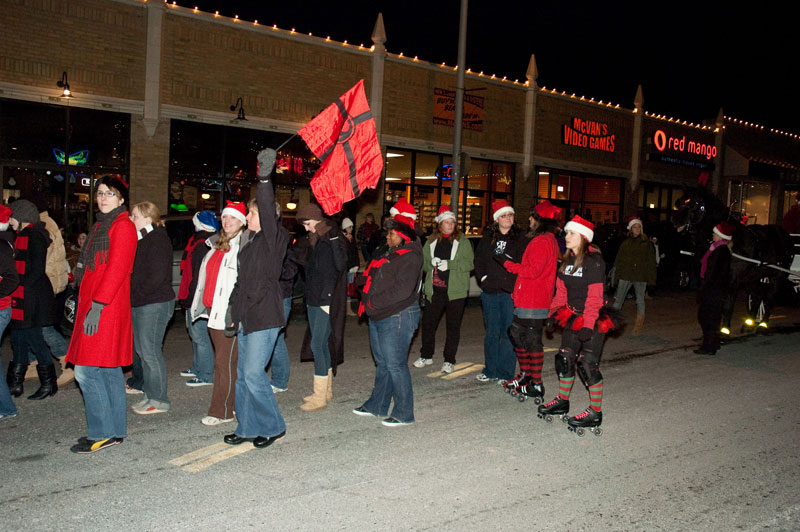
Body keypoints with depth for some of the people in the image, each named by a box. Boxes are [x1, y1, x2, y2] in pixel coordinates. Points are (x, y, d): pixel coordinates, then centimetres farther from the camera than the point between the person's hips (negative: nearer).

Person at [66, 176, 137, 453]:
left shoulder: (123, 226, -9)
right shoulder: (101, 225, 20)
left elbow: (117, 269, -18)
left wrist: (97, 305, -22)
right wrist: (81, 301, 17)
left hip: (106, 308, -9)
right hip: (92, 304, 9)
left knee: (87, 370, -9)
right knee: (109, 370, 11)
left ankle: (103, 433, -1)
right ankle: (116, 430, 18)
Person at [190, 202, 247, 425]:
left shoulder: (243, 246, -9)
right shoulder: (216, 245, 18)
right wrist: (202, 304, 20)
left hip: (229, 312, -9)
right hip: (213, 311, 9)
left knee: (225, 362, -5)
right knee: (223, 360, 14)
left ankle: (222, 411, 2)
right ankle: (235, 403, 24)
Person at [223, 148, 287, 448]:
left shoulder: (272, 240, -7)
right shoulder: (250, 244, 17)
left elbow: (268, 212, -27)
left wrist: (264, 179, -39)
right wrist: (234, 313, 20)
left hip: (265, 317, -9)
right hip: (246, 317, 9)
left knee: (253, 372, -11)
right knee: (243, 374, 11)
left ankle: (273, 426, 5)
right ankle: (247, 428, 21)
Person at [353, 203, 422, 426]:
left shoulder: (410, 257, -14)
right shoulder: (392, 254, 18)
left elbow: (402, 290, -23)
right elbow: (371, 278, 22)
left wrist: (374, 302, -19)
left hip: (397, 318, -10)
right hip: (380, 317, 10)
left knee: (395, 364, -5)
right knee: (382, 363, 17)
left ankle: (404, 413, 4)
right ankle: (377, 405, 29)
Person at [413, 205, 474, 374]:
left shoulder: (462, 241, -1)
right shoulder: (431, 241, 9)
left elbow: (470, 263, -9)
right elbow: (423, 262, 9)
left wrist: (449, 264, -19)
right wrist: (431, 262, -13)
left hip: (455, 290, -3)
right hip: (434, 290, 3)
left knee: (453, 326, 5)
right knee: (428, 323, 9)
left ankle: (449, 360, 15)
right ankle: (426, 356, 26)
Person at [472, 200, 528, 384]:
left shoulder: (520, 237, 0)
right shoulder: (488, 236, 10)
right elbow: (478, 259, 12)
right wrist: (483, 277, -1)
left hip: (510, 292, -3)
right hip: (490, 291, 3)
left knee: (508, 333, 0)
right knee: (491, 332, 11)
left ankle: (505, 373, 9)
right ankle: (491, 370, 22)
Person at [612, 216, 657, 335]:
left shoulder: (646, 243, 2)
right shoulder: (625, 243, 7)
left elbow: (651, 261, 3)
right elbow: (619, 260, 10)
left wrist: (651, 278, -2)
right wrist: (617, 275, 3)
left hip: (641, 277, -1)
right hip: (626, 275, 1)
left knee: (640, 301, 8)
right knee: (618, 300, -1)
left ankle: (638, 325, 18)